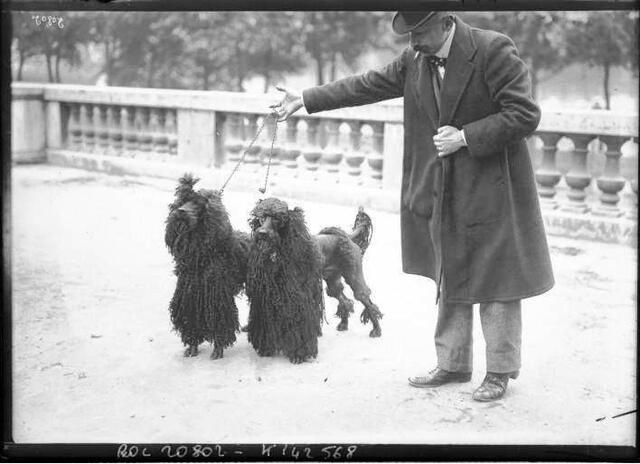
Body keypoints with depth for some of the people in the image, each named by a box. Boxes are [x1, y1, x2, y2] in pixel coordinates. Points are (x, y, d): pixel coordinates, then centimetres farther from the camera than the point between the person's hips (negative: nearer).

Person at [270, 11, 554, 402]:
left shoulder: (494, 50, -16)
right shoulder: (415, 60, 3)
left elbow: (525, 115, -18)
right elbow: (367, 86, 11)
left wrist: (466, 137, -21)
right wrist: (305, 100, 10)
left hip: (492, 190, -6)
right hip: (443, 194, 7)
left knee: (497, 281, 2)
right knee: (449, 281, 14)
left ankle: (500, 371, 13)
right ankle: (453, 365, 26)